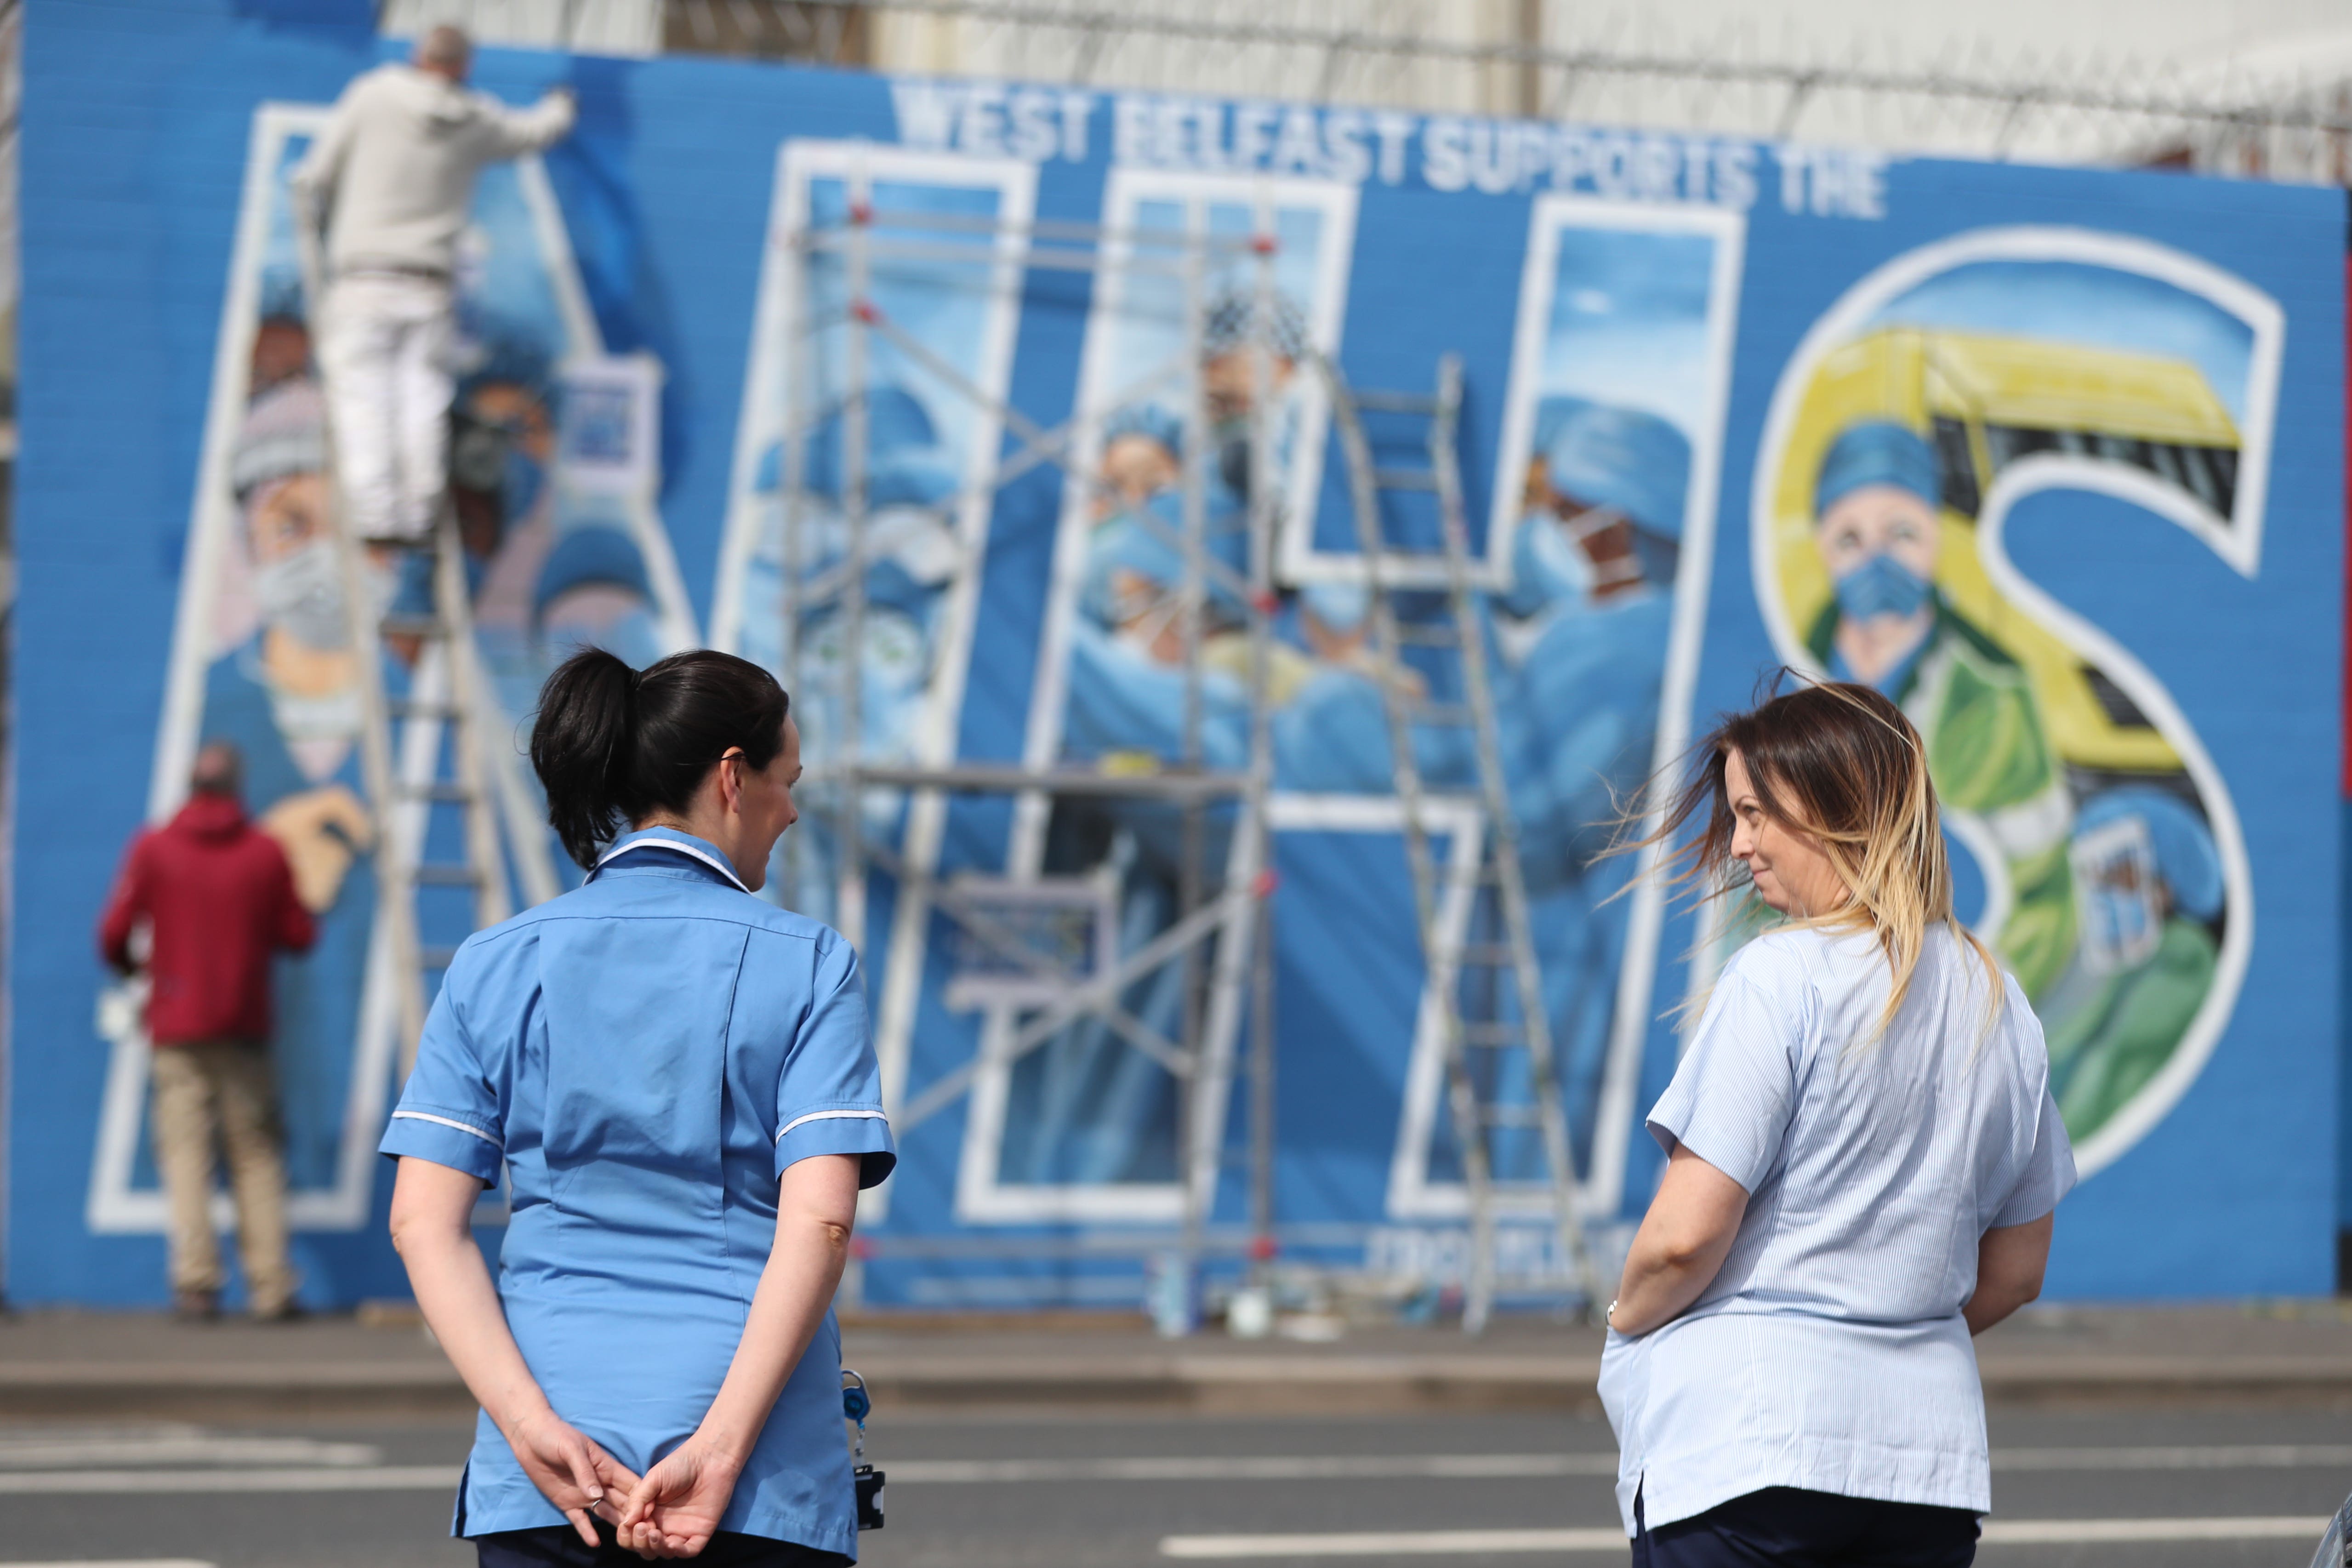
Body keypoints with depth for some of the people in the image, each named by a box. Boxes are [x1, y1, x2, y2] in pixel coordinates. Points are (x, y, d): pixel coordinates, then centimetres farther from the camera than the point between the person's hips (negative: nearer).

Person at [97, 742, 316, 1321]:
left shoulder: (154, 849, -2)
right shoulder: (266, 853, 1)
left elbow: (113, 933, -3)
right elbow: (299, 936, 5)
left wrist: (128, 964, 19)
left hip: (178, 1024, -1)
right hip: (246, 1028, 1)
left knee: (186, 1152, -2)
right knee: (256, 1153, 6)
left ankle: (197, 1281, -13)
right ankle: (270, 1285, 1)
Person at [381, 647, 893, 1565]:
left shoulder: (494, 965, 7)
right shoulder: (807, 964, -1)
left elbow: (423, 1223, -2)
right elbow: (819, 1220, -12)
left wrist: (530, 1422, -8)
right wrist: (721, 1448, -15)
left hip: (543, 1483, 2)